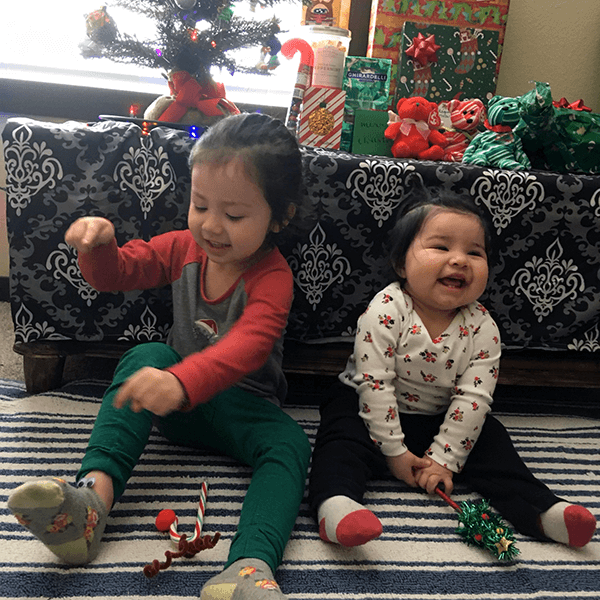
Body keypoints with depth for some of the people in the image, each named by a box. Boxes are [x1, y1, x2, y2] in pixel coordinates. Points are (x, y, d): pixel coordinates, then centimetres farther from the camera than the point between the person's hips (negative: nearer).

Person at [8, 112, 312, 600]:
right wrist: (99, 244, -22)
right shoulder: (184, 248, -2)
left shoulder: (272, 277, -20)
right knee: (145, 356, -29)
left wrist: (182, 382, -56)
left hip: (243, 404, -3)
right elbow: (116, 275, 4)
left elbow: (247, 345, -38)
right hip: (179, 399, 4)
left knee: (290, 443, -33)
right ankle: (95, 491, -42)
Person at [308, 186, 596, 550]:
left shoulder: (482, 329, -12)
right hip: (369, 409, -3)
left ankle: (543, 511, -7)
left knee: (490, 439, -8)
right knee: (344, 435, -28)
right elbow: (374, 384, -22)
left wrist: (443, 458, -17)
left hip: (438, 421, 4)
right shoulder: (385, 311, -23)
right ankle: (336, 504, -44)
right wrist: (394, 452, -20)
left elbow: (473, 398, -13)